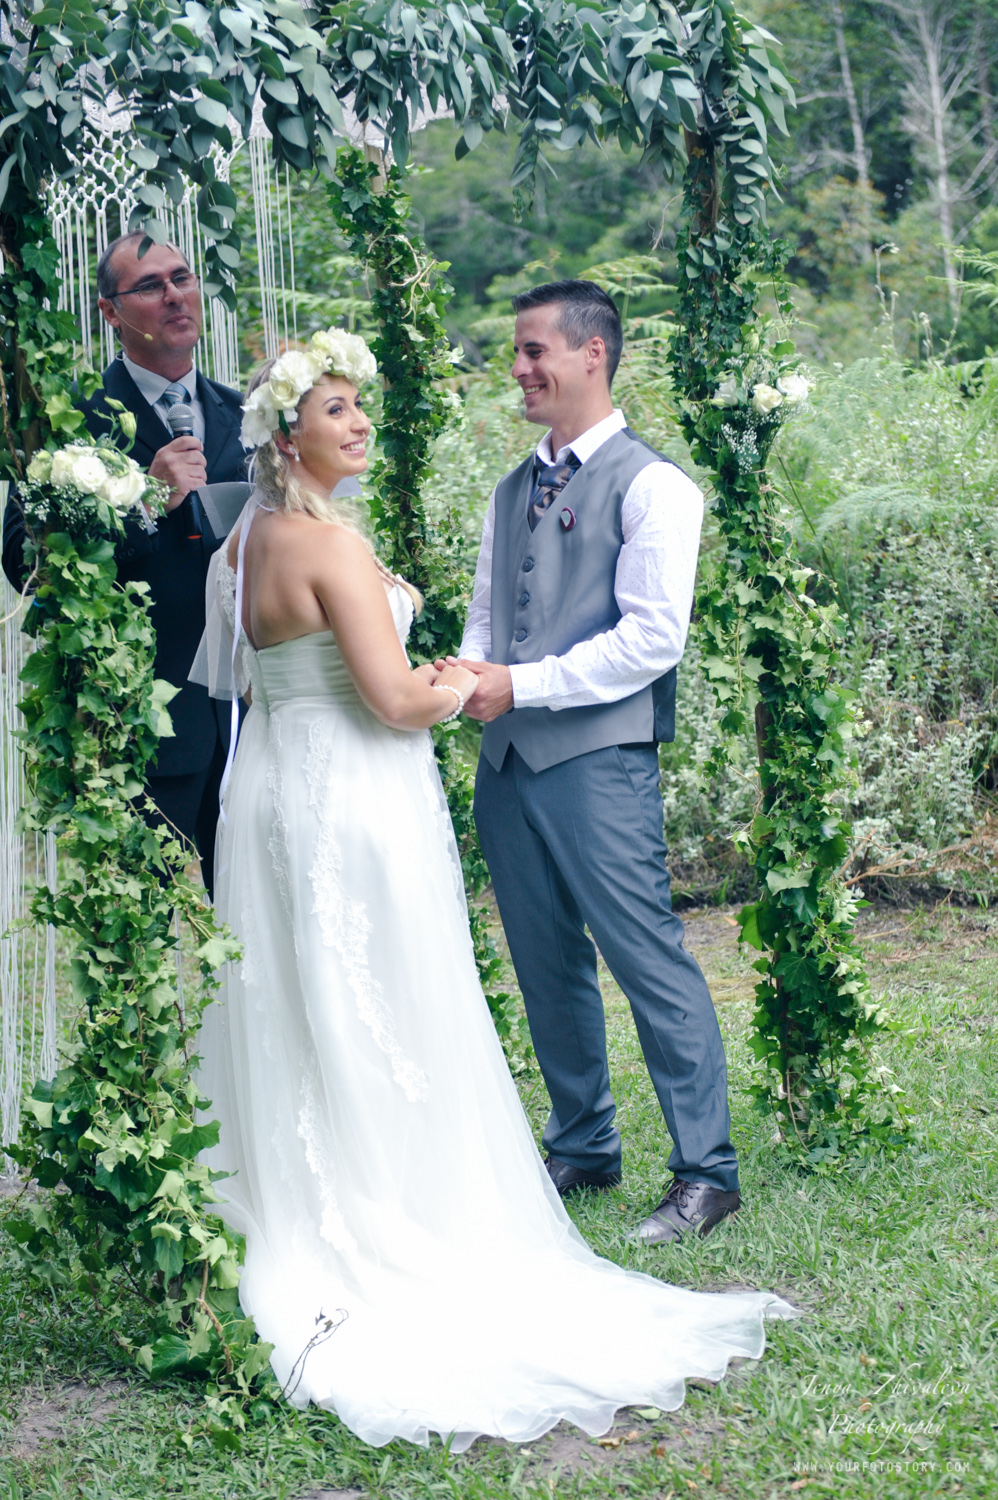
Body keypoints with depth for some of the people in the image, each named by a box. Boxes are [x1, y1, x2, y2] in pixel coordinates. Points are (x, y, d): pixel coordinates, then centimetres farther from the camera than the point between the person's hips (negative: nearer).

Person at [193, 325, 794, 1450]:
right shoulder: (331, 541, -18)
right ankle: (394, 1237, 7)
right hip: (353, 803, -9)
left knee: (286, 1023, 15)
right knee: (380, 1032, 0)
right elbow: (394, 700, -22)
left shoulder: (245, 540, 9)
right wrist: (463, 687, -1)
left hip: (269, 791, 9)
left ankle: (284, 1229, 25)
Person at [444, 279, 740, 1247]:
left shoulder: (650, 487, -5)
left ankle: (706, 1171, 2)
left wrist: (521, 685, -14)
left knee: (648, 957, -6)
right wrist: (469, 677, -2)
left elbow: (652, 637, -14)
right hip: (506, 759, 7)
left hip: (598, 759, -7)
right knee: (546, 966, 14)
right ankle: (582, 1148, 27)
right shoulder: (512, 492, 17)